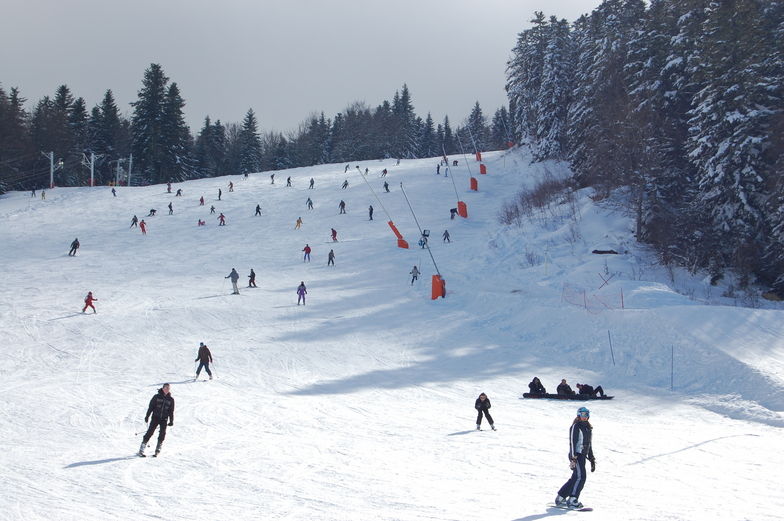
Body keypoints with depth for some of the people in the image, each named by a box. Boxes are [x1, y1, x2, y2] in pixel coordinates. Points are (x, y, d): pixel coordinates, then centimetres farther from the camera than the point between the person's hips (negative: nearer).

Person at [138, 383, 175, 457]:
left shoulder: (171, 399, 6)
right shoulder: (157, 397, 0)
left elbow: (171, 411, 11)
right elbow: (151, 407, 2)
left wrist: (171, 421, 5)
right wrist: (147, 416, -3)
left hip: (164, 419, 2)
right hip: (155, 417, -2)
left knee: (162, 433, -9)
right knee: (150, 432, -8)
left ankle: (158, 449, 7)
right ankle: (141, 450, -5)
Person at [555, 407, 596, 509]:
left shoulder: (588, 428, 18)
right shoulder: (575, 427, -8)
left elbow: (589, 444, 25)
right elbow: (572, 442, -14)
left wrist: (592, 460, 23)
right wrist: (573, 458, -22)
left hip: (583, 456, 9)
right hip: (576, 455, -9)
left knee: (575, 478, 10)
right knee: (581, 477, -18)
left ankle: (560, 498, 18)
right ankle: (572, 500, -16)